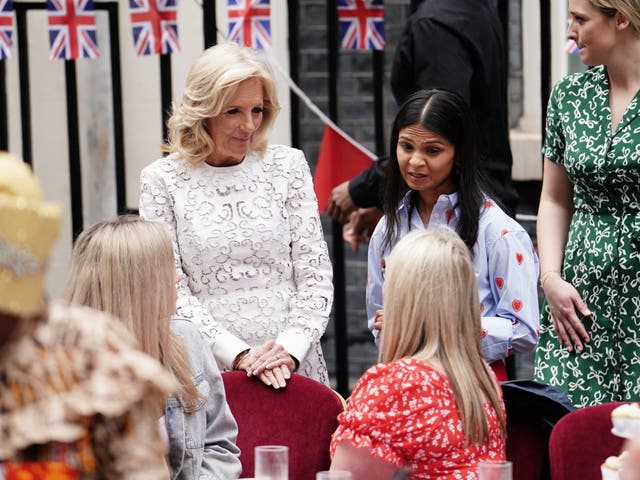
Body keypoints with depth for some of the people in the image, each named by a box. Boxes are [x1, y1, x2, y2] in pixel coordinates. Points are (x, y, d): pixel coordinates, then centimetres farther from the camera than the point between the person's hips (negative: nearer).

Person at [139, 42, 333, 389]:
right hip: (210, 370, -1)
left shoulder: (287, 165, 8)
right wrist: (238, 355, -12)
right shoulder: (162, 181, 2)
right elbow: (171, 292, -2)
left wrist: (289, 349, -9)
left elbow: (316, 275, 6)